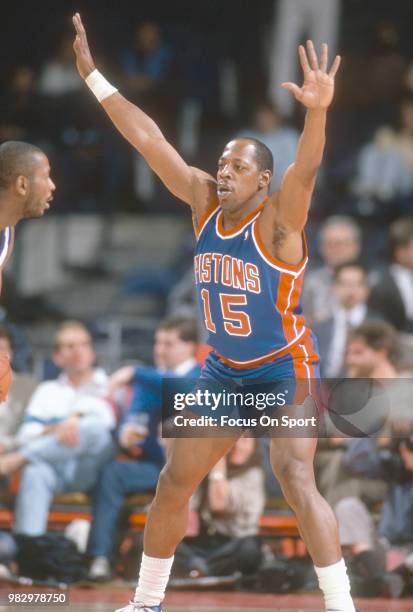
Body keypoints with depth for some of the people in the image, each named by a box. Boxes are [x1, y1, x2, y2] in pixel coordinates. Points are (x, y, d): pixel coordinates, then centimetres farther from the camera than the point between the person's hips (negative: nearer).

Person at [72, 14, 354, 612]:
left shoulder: (277, 219, -18)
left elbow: (306, 169, -37)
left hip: (285, 368, -7)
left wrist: (319, 111, -57)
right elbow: (148, 138, -2)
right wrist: (92, 74, -5)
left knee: (295, 478, -22)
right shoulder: (205, 200, -2)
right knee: (173, 482, 9)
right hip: (222, 371, 7)